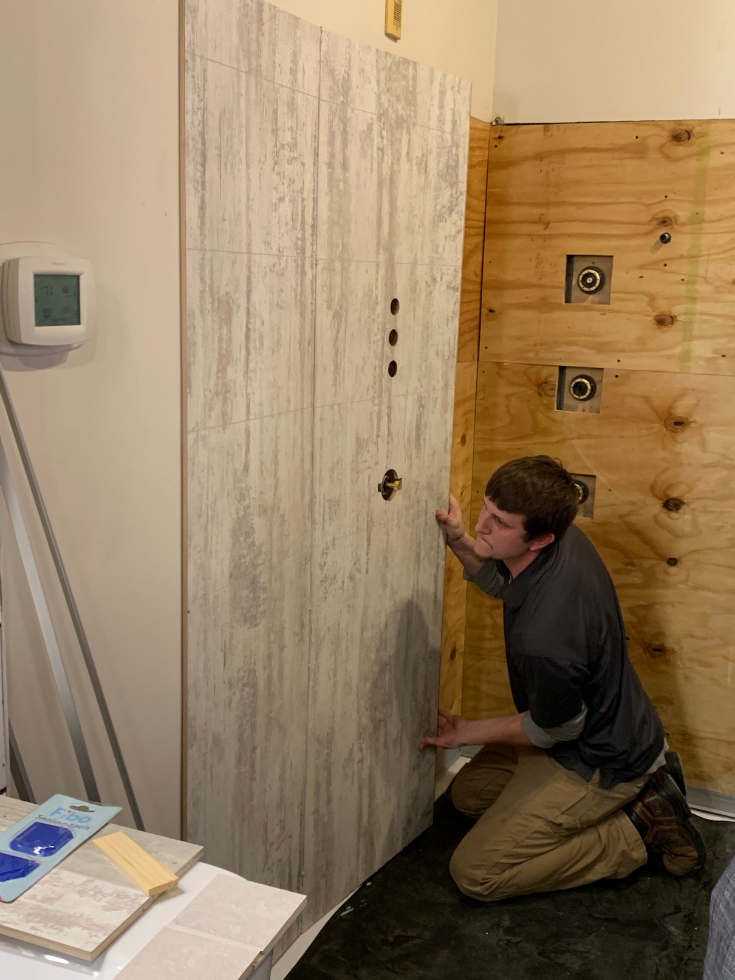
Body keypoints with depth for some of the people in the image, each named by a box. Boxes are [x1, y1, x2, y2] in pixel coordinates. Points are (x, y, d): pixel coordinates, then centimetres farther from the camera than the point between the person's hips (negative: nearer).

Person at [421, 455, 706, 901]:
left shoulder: (544, 640, -41)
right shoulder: (566, 538, -16)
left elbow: (555, 730, -20)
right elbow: (501, 581, 8)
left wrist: (470, 732, -6)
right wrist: (461, 543, -11)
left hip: (599, 764, -9)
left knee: (475, 873, -5)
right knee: (470, 793, 24)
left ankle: (637, 828, 2)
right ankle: (643, 777, 18)